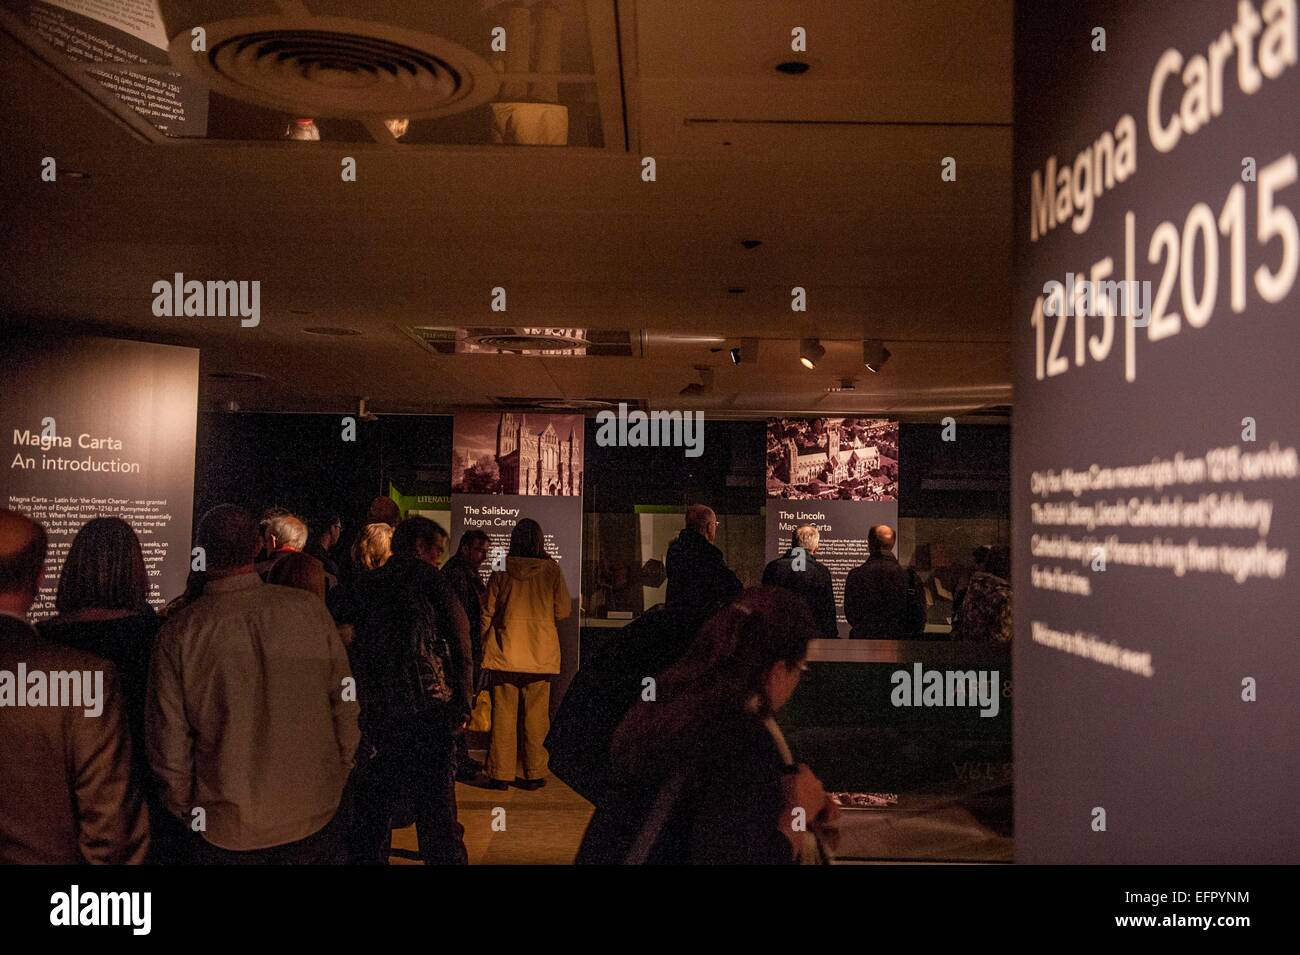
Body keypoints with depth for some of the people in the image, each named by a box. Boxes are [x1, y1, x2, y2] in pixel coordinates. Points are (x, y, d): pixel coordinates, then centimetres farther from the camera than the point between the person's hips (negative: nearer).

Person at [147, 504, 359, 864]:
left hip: (227, 832, 0)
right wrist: (340, 773, 11)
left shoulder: (179, 632, -14)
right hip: (316, 815, 1)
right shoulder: (309, 609, -12)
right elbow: (344, 703, -5)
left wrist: (185, 810, 8)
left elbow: (168, 741, -9)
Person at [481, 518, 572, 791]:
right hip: (541, 656, 0)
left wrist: (484, 647, 13)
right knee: (536, 717, 8)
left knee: (503, 715, 6)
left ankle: (500, 774, 8)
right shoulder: (551, 571, -4)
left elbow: (487, 614, 2)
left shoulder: (500, 573, -3)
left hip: (504, 655, 0)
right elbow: (563, 611, 2)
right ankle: (534, 774, 12)